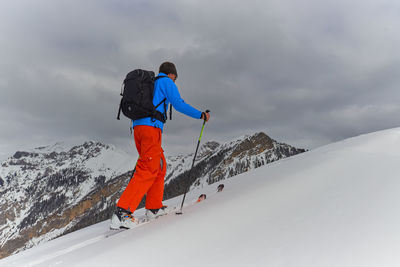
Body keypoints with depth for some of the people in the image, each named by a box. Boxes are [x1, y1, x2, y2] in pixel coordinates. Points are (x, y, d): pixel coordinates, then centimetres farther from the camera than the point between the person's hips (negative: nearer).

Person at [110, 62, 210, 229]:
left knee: (160, 166, 15)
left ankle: (154, 207, 15)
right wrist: (200, 115, 4)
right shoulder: (166, 82, 7)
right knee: (148, 170, -14)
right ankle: (122, 212, -22)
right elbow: (179, 104, -3)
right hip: (151, 127, -9)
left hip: (138, 127, 9)